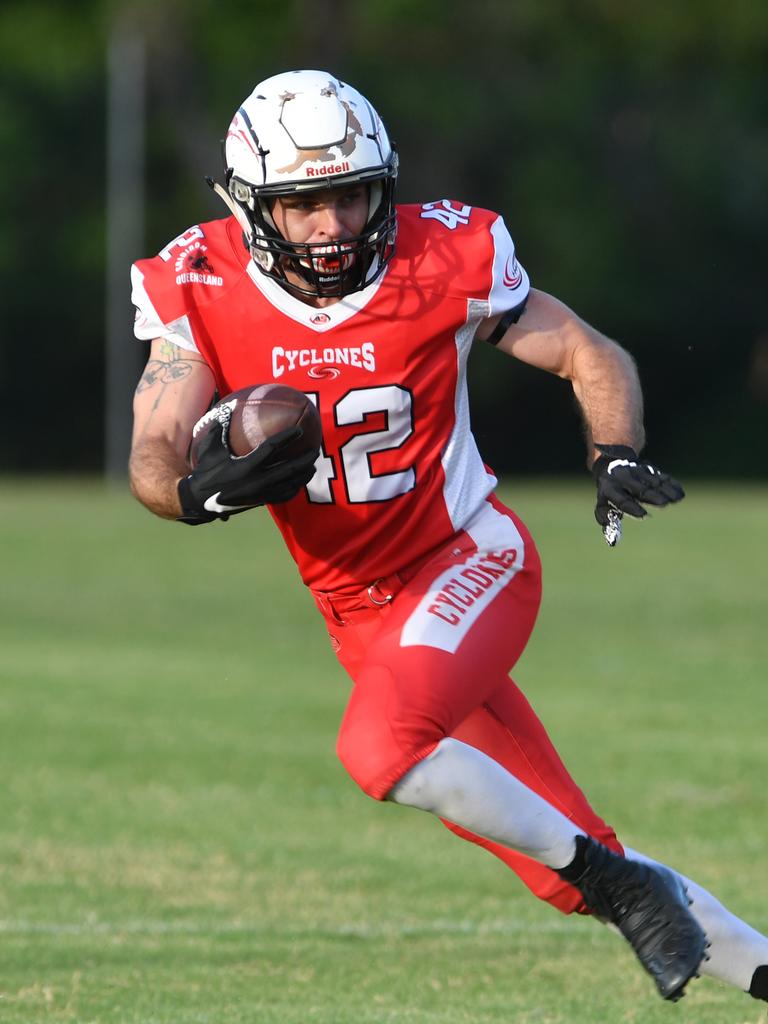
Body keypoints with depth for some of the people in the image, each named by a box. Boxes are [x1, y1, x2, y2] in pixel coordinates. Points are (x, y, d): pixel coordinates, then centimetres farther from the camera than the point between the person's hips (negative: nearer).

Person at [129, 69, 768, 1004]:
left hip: (470, 560, -4)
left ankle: (621, 885, -18)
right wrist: (198, 491, -39)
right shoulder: (206, 291, -10)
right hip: (362, 610, 4)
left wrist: (617, 458, -21)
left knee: (381, 744, -33)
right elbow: (152, 460, -16)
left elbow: (594, 358, -2)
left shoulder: (442, 264, -14)